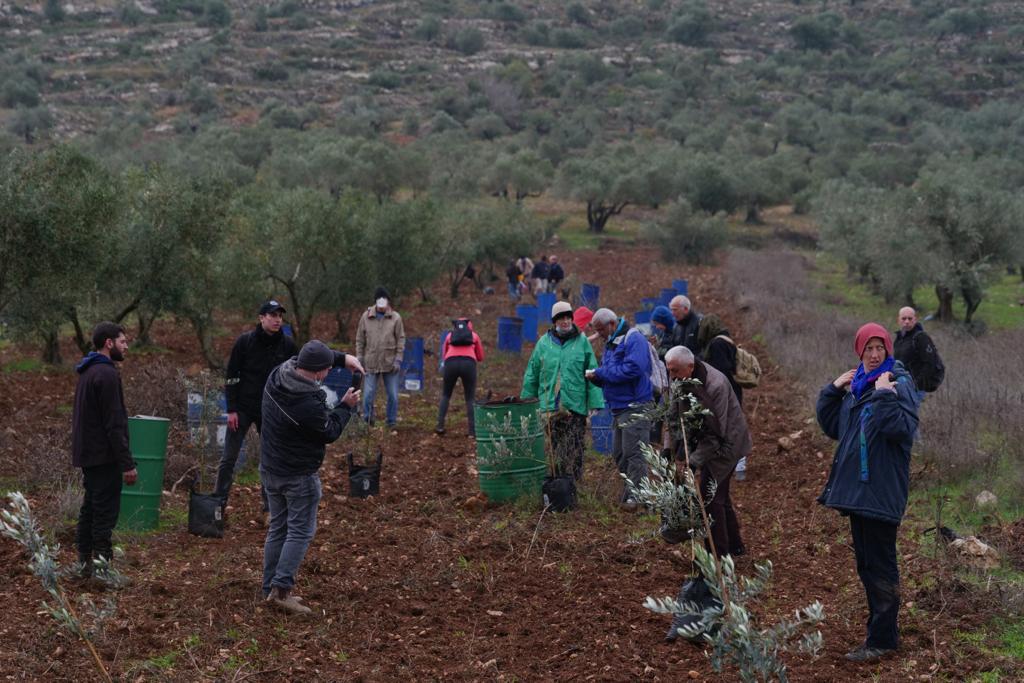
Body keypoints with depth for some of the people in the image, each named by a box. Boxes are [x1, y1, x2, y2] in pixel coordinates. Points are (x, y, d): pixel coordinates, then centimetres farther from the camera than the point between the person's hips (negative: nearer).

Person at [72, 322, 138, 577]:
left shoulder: (86, 372, 14)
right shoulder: (106, 374, -17)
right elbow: (114, 424, -21)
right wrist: (127, 463, -20)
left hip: (86, 454, 10)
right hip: (104, 456, -10)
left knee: (90, 508, 14)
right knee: (105, 511, -7)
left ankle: (84, 562, 17)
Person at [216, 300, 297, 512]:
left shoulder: (287, 344, 0)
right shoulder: (244, 341, -8)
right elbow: (231, 377, -4)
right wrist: (231, 409, -9)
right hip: (244, 407, -2)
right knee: (229, 458, 0)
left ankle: (269, 501, 18)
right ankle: (219, 501, 7)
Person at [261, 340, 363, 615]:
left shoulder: (277, 375, -6)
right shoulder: (310, 406, -30)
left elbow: (307, 357, 14)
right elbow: (330, 433, -11)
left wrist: (343, 358, 6)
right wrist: (346, 406, 3)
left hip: (270, 469, 8)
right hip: (299, 476, -8)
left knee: (278, 528, 16)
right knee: (300, 531, 0)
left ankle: (270, 588, 19)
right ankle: (281, 588, -7)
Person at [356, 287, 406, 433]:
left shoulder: (395, 317, 0)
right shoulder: (366, 317, 3)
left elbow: (401, 339, 1)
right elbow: (360, 340, 8)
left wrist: (398, 359, -5)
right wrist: (359, 358, 3)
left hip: (390, 364, 0)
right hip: (371, 363, 0)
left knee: (393, 395, 3)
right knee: (368, 394, -1)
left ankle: (392, 423, 15)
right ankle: (367, 422, 11)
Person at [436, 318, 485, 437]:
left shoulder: (450, 335, 26)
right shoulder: (474, 335, 25)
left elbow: (444, 356, 30)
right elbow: (480, 358, 30)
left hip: (451, 363, 1)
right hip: (469, 364, -1)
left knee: (445, 395, 19)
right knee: (470, 399, 9)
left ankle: (440, 426, 9)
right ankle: (472, 430, 0)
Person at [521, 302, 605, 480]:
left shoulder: (582, 342, 3)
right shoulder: (544, 343, 8)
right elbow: (532, 374, 14)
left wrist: (595, 402, -5)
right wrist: (526, 400, 13)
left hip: (576, 405, -1)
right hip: (550, 407, 1)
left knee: (575, 450, -2)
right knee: (556, 448, 3)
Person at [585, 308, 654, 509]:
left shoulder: (634, 339, -13)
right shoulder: (611, 343, 18)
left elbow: (633, 369, -26)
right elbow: (609, 377, 23)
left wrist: (601, 373, -18)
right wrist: (596, 377, -1)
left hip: (636, 407, -10)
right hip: (619, 408, 10)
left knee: (633, 453, -9)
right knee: (619, 454, 12)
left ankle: (635, 497, -6)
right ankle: (629, 492, 20)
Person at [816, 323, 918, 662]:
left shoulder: (899, 384, -12)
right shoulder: (856, 386, 12)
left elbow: (903, 429, -26)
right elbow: (832, 427, 17)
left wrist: (885, 395, -29)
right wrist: (832, 390, 7)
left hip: (882, 490, -8)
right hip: (856, 487, 9)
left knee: (880, 564, -2)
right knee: (866, 563, 16)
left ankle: (882, 639, 4)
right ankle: (883, 629, 27)